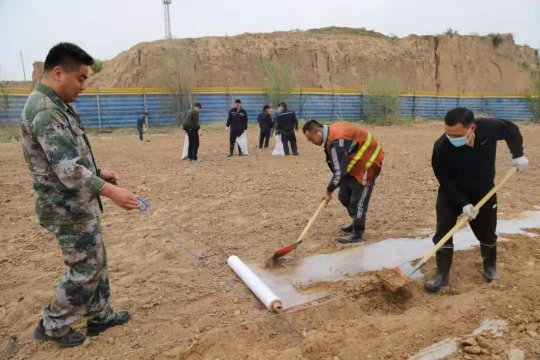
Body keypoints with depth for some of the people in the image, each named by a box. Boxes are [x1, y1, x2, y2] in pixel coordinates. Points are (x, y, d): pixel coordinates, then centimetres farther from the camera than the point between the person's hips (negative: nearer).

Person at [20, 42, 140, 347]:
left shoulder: (57, 105, 10)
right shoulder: (44, 111, -23)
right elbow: (68, 170, -30)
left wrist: (98, 172, 15)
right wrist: (111, 192, -32)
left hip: (78, 203, 10)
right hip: (69, 208, -10)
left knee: (96, 261, 18)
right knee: (85, 268, 4)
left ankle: (100, 315, 33)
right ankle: (53, 326, 23)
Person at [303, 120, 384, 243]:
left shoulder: (336, 142, -31)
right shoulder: (332, 131, -1)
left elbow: (339, 172, -30)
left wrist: (329, 191, -18)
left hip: (367, 164, -10)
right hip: (355, 163, 10)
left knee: (358, 200, -7)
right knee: (344, 196, 14)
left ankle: (357, 234, 4)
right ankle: (357, 222, 32)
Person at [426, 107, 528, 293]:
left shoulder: (489, 127, -26)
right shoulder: (441, 148, -33)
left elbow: (511, 129, -1)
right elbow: (445, 182, -23)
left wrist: (518, 154, -7)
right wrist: (463, 203, -28)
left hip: (484, 193, 2)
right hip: (451, 195, -2)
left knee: (487, 233, 15)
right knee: (443, 232, -8)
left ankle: (490, 266, 43)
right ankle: (442, 274, 7)